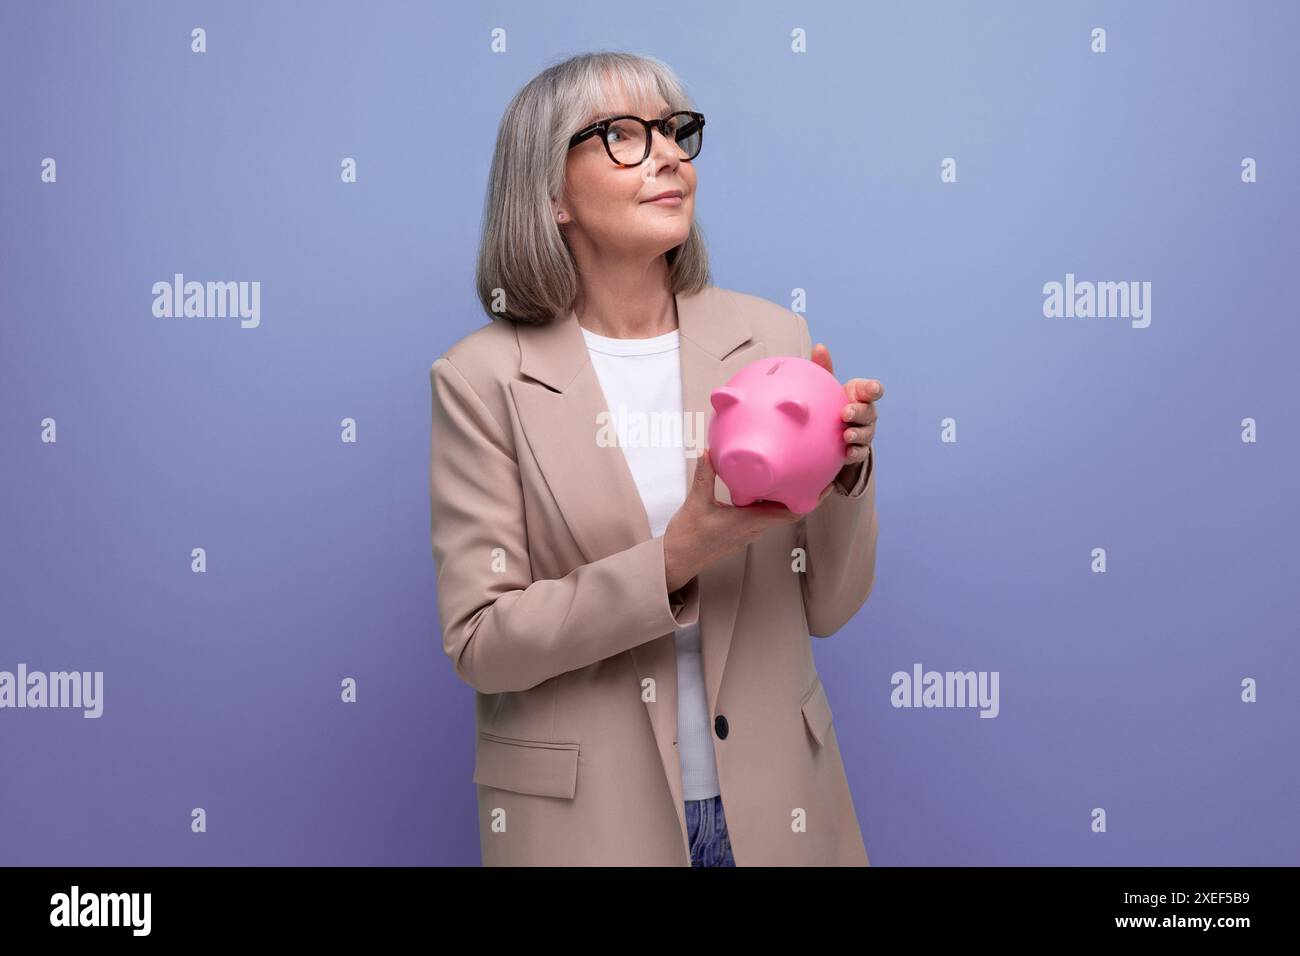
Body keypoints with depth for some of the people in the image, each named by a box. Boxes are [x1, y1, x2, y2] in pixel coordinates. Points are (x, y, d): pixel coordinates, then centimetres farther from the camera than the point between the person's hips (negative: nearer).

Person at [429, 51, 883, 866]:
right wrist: (675, 561, -23)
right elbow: (479, 640, -12)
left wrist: (845, 473, -17)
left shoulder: (772, 336, -3)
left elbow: (825, 608, 1)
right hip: (585, 818, -2)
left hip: (772, 800, 3)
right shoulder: (484, 377, -9)